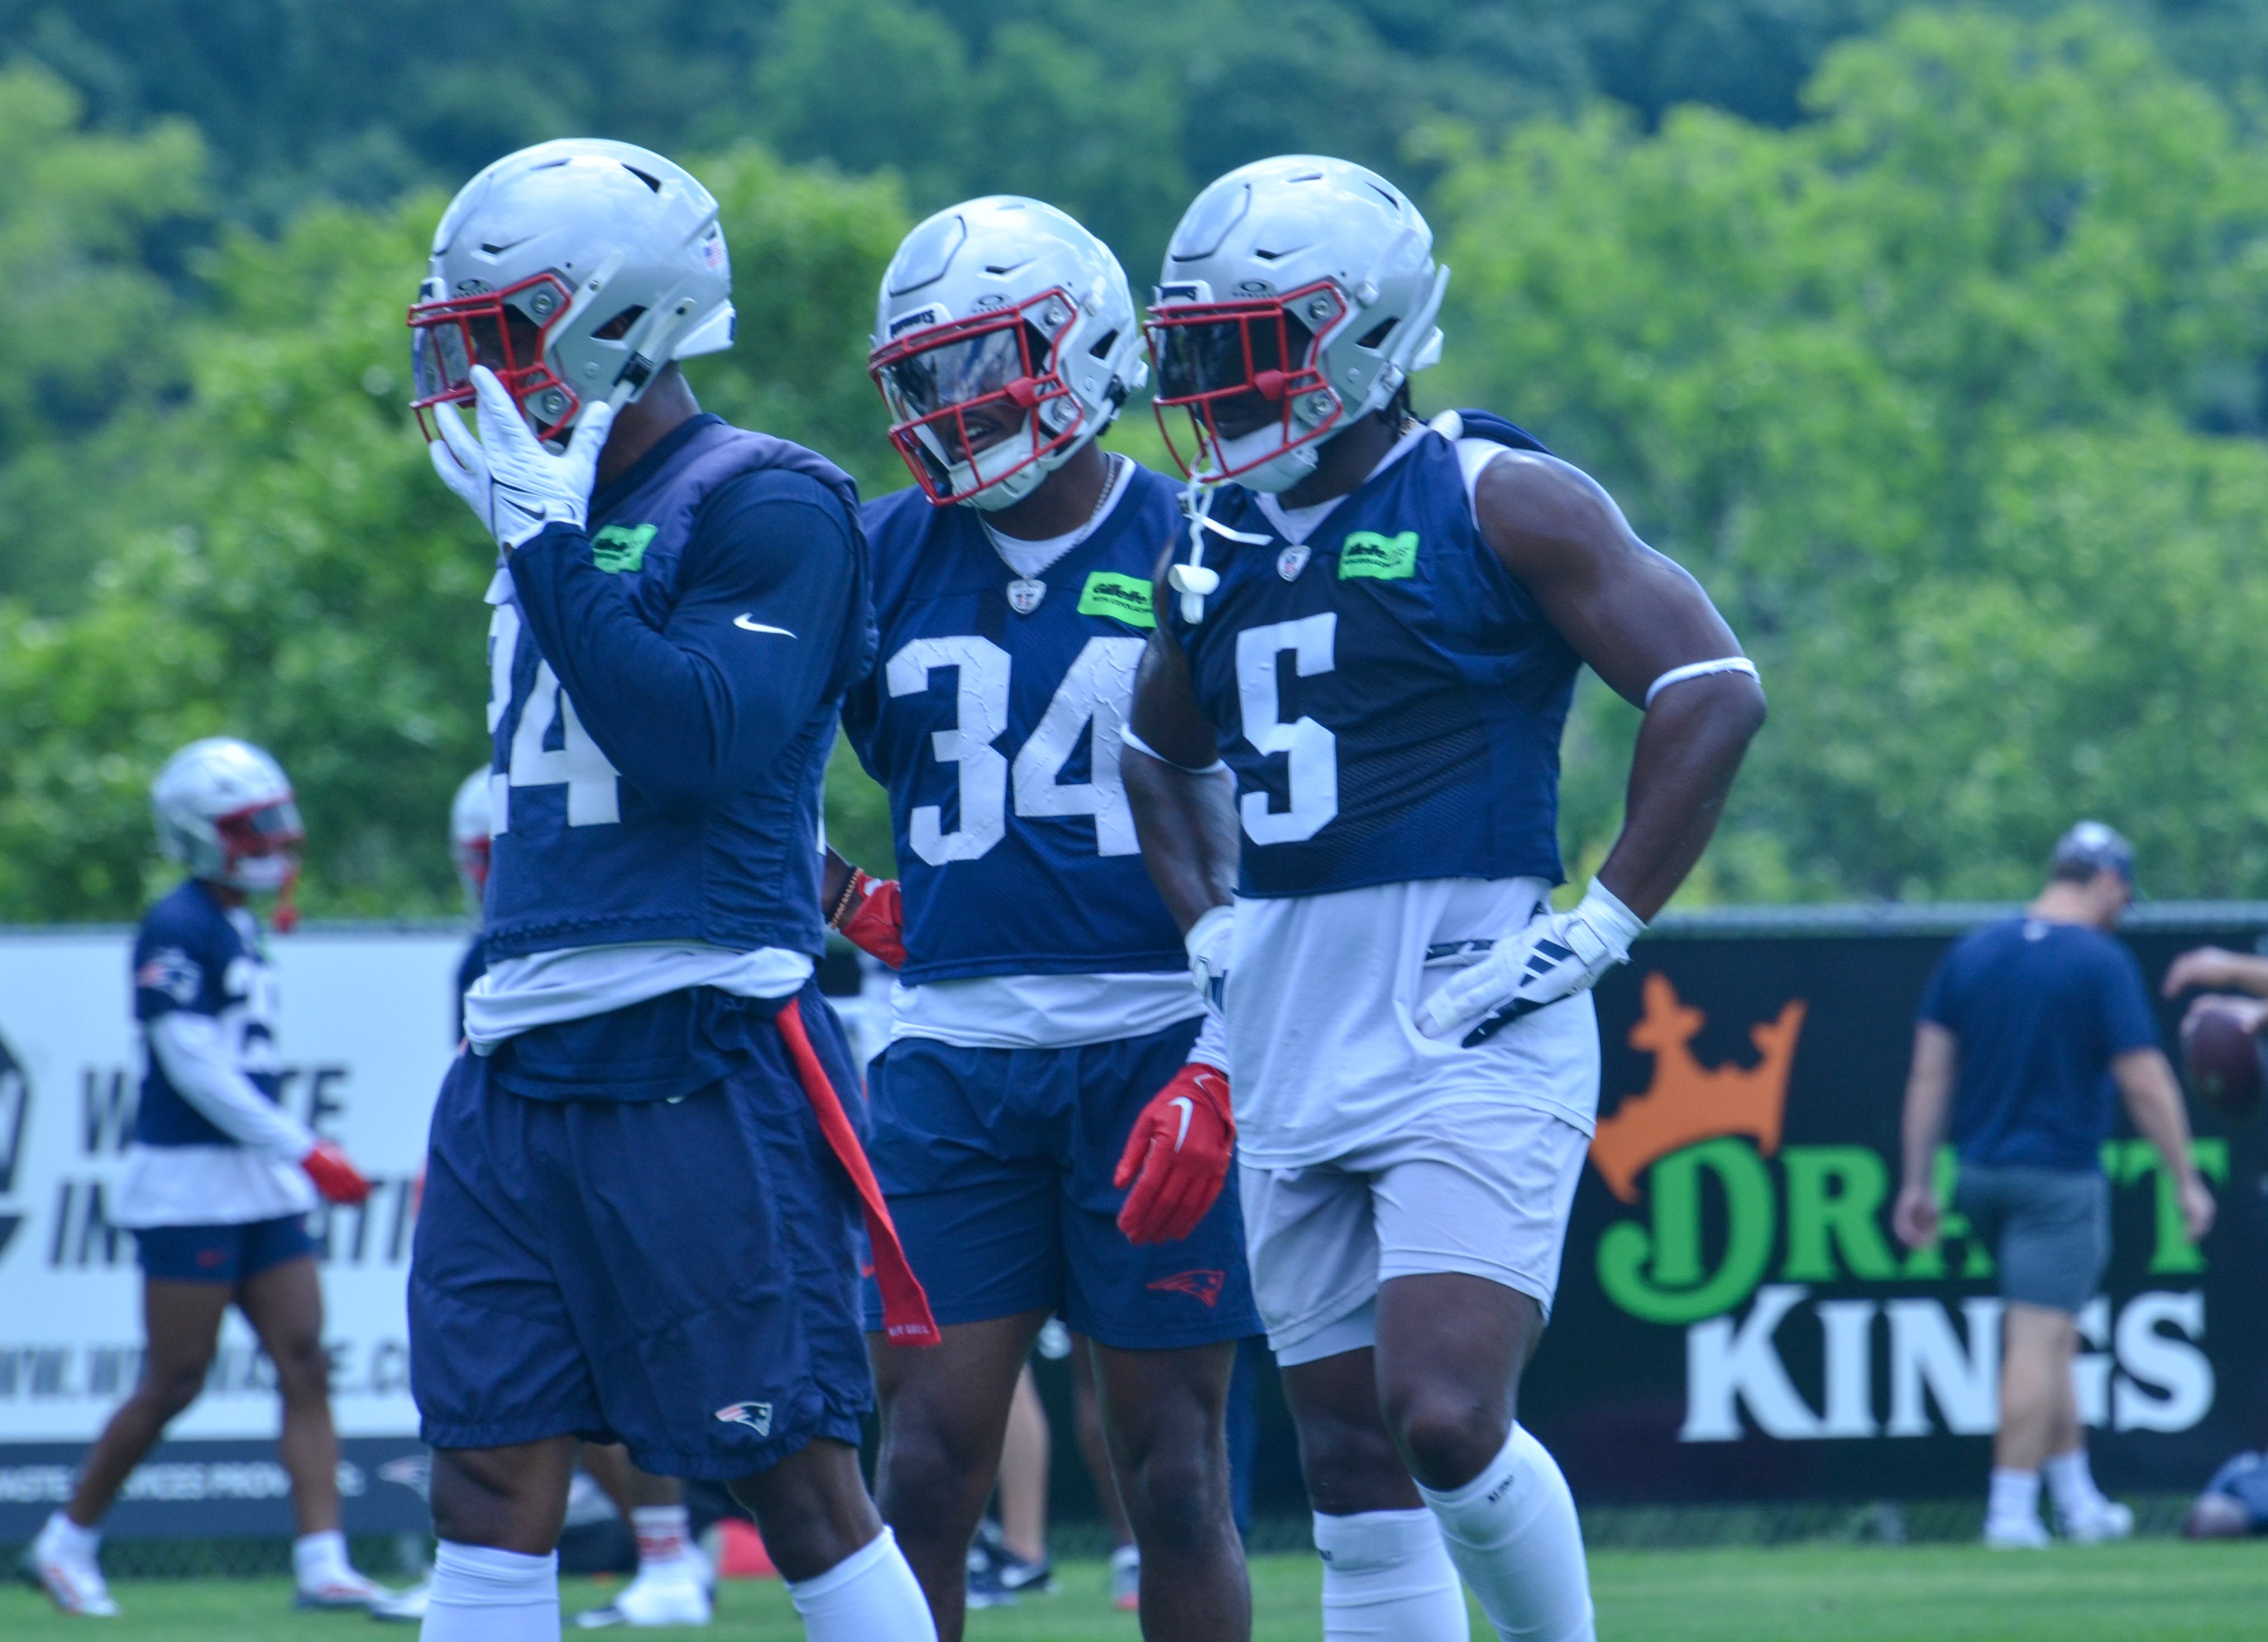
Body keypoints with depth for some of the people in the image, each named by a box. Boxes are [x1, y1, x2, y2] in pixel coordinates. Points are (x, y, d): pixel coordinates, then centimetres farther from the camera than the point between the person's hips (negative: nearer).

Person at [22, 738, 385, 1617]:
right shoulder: (176, 932, -13)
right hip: (189, 1182, -8)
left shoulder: (242, 932, 14)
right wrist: (306, 1153, -18)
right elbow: (194, 1067, -18)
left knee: (304, 1366, -1)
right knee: (174, 1381, -3)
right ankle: (67, 1542, 12)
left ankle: (322, 1562, -5)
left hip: (260, 1186, 8)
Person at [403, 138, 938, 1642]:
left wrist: (550, 544, -19)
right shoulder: (549, 517, 18)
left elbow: (698, 743, -21)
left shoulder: (767, 513, -8)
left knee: (799, 1483, -3)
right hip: (522, 1057, 8)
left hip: (704, 1064, -8)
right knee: (490, 1481, 3)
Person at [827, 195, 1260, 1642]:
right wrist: (846, 900, 3)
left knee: (1177, 1479, 1)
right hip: (953, 1058, 3)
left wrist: (1217, 1071, -13)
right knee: (924, 1476, -1)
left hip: (1155, 1047, -3)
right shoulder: (887, 560, 8)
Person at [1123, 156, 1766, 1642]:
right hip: (1291, 1055, 7)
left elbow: (1714, 694, -10)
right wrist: (1215, 935, 15)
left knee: (1446, 1419, -18)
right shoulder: (1214, 545, 14)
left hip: (1468, 1031, -7)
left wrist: (1595, 933, -13)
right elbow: (1163, 755, 31)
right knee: (1352, 1457, 7)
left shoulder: (1501, 505, -5)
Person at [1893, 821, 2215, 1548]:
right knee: (2040, 1340, -5)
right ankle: (2011, 1509, -8)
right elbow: (2145, 1084, -12)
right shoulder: (2103, 962, -10)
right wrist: (2186, 1181, -4)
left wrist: (1918, 1182, 10)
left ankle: (2078, 1500, 21)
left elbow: (1929, 1072, 7)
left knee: (2045, 1338, 17)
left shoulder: (1971, 952, 7)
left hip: (1980, 1178, 6)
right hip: (2060, 1178, -6)